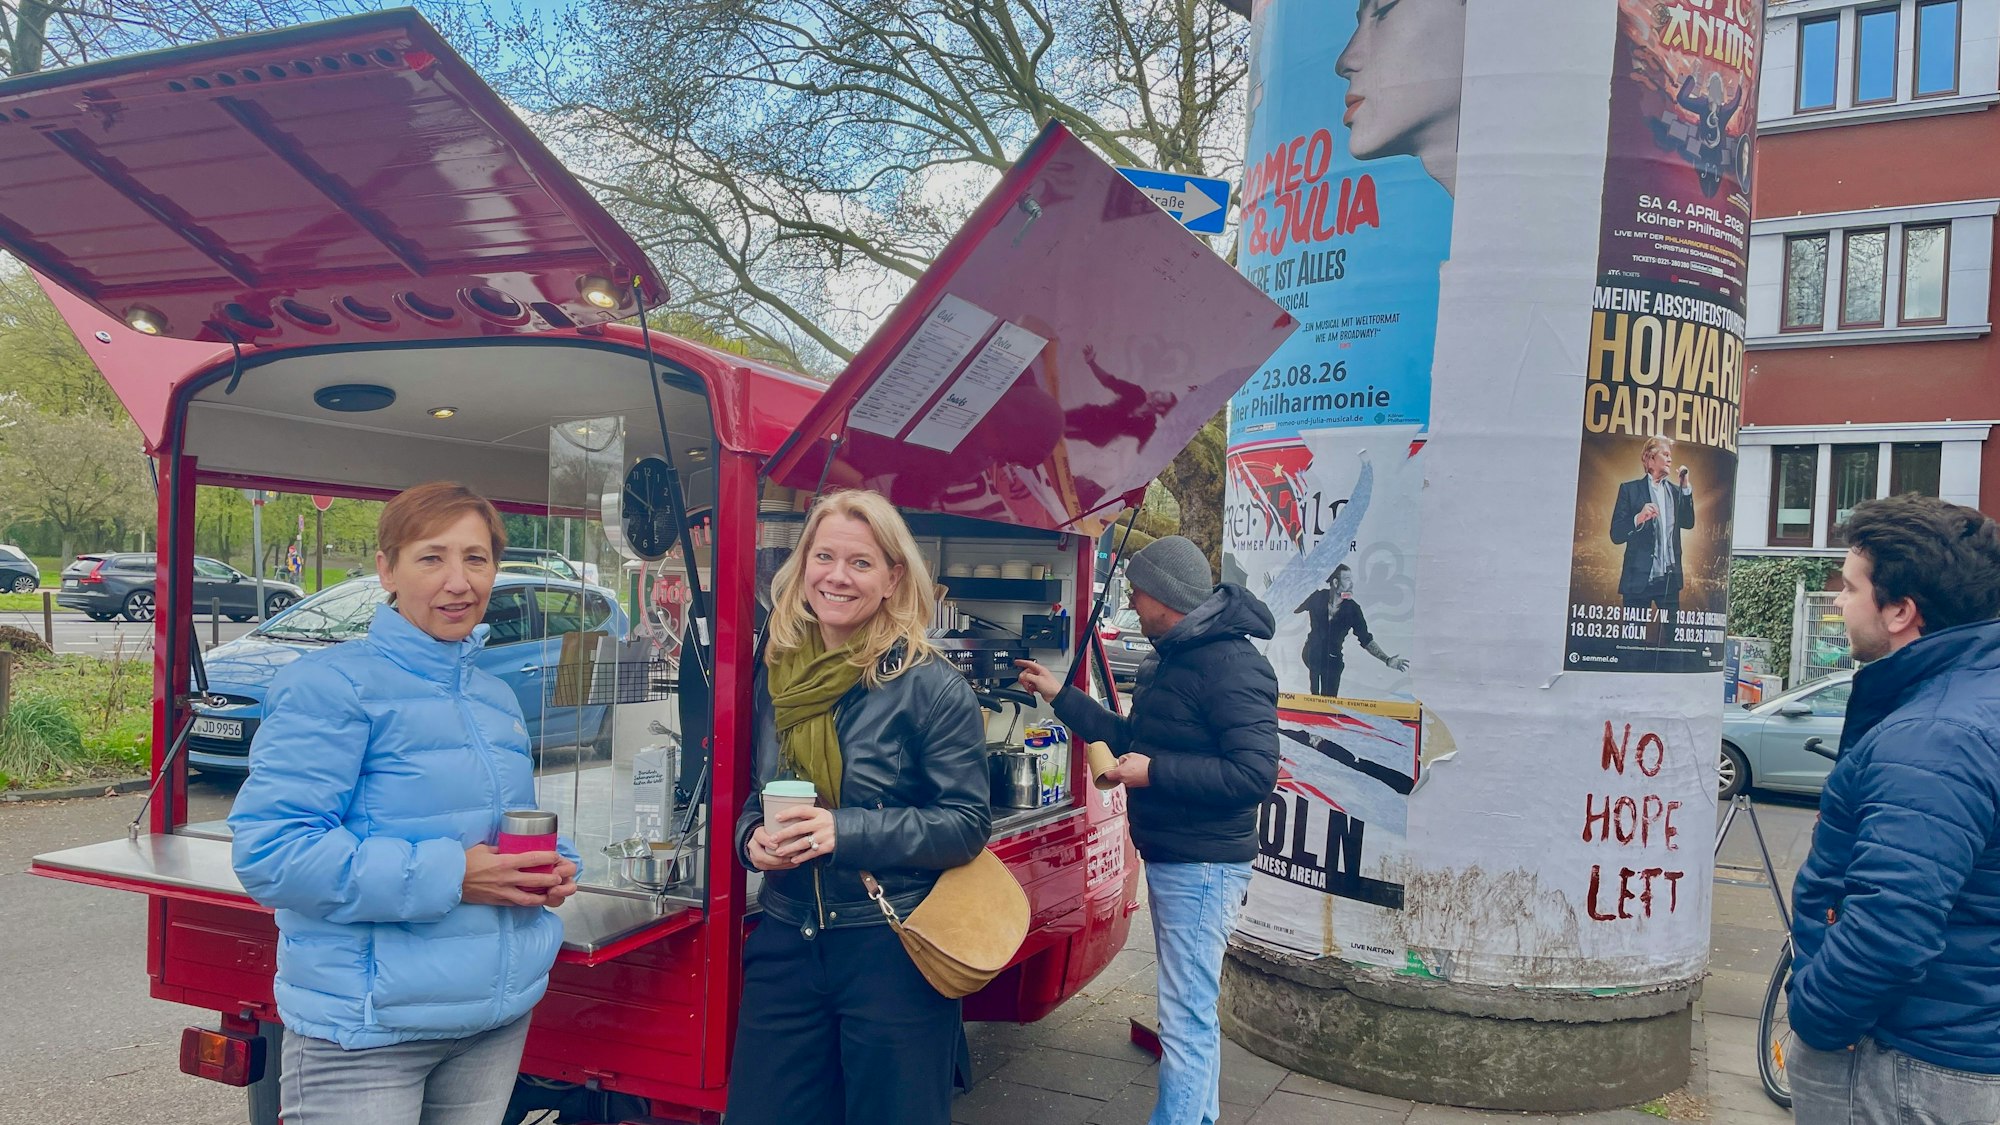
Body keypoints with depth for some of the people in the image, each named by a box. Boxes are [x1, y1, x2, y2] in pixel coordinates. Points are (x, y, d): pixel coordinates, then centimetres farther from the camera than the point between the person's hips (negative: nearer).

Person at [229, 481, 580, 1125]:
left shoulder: (497, 700, 12)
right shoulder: (333, 684, -11)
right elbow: (268, 853, -20)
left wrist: (552, 869, 1)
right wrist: (449, 876, -22)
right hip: (366, 1031, -6)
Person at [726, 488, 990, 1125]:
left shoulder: (929, 685, -11)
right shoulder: (776, 676, 5)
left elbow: (968, 824, -11)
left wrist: (847, 831, -22)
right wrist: (753, 837, -7)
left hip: (891, 950, -4)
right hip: (784, 945, 5)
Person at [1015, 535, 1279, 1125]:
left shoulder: (1233, 664, -20)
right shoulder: (1168, 659, 12)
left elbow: (1254, 774, -27)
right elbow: (1132, 739, 21)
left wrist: (1154, 771, -23)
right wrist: (1060, 695, 19)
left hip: (1202, 867, -10)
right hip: (1167, 858, 11)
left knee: (1186, 1019, -6)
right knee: (1195, 1009, 21)